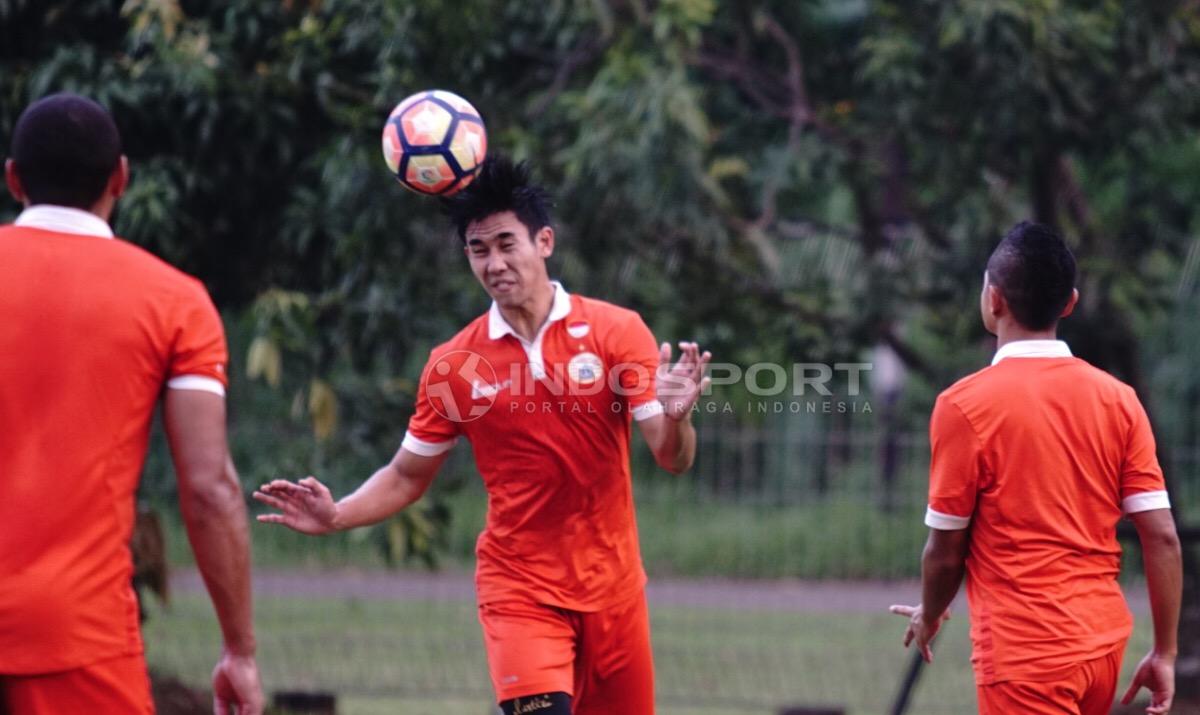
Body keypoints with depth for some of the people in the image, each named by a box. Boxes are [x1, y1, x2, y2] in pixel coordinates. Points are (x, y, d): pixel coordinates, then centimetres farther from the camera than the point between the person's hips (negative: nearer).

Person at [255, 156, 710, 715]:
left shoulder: (616, 331, -6)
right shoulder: (453, 365, -3)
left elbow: (672, 459, -10)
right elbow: (407, 478, 7)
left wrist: (675, 417, -32)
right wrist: (336, 516, -10)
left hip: (612, 584, 1)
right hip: (518, 587, -1)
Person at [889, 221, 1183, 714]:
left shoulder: (965, 405, -11)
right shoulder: (1118, 399, 2)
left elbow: (947, 549, -4)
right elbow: (1163, 537, -1)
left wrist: (929, 616, 15)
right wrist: (1165, 652, 6)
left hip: (1026, 652, -5)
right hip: (1104, 642, 5)